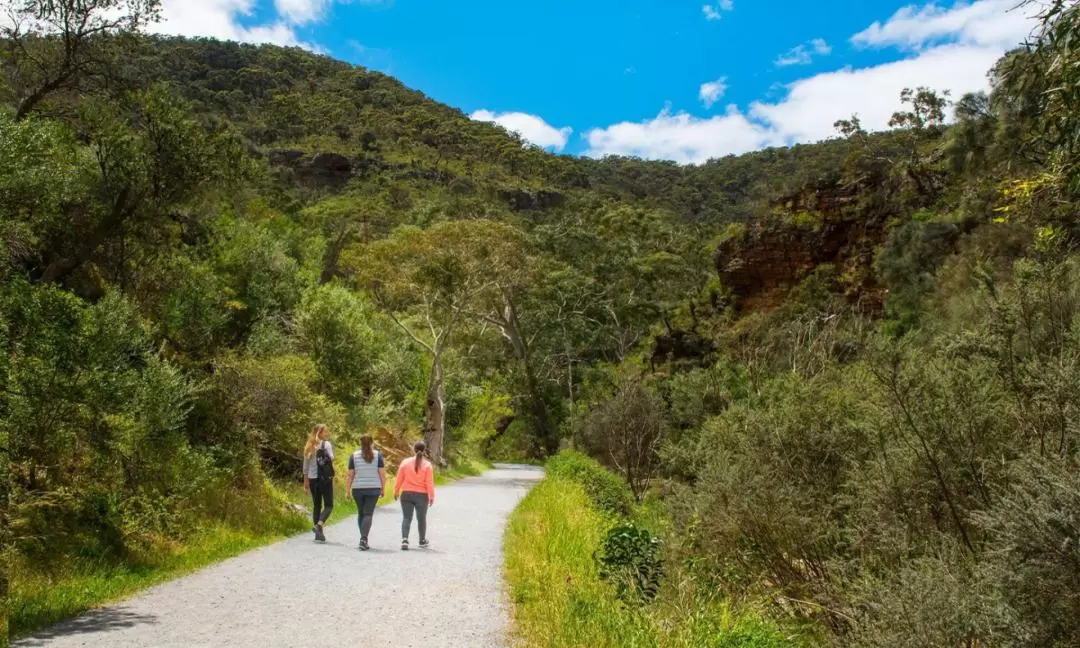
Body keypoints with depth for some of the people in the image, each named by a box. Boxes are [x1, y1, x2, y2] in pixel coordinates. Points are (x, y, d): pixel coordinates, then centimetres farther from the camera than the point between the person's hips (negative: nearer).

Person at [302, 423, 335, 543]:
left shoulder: (309, 446, 13)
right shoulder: (327, 444, -4)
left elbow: (305, 466, 14)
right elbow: (331, 458, -18)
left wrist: (306, 483, 17)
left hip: (312, 479, 6)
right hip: (325, 478, -6)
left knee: (316, 505, 12)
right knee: (328, 505, 1)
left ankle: (318, 533, 13)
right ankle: (319, 525, -21)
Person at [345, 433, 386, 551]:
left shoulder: (354, 456, 1)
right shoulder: (378, 455, -1)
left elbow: (350, 475, 1)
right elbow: (382, 473, -3)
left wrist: (347, 490, 6)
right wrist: (383, 488, 6)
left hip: (358, 489, 1)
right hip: (373, 488, -1)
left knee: (361, 513, 16)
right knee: (368, 514, -2)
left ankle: (363, 539, 19)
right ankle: (363, 539, -17)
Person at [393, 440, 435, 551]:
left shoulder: (405, 462, -2)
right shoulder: (427, 465, -8)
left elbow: (399, 479, 2)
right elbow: (429, 483, -9)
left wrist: (396, 492, 14)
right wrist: (432, 497, -1)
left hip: (406, 494, 1)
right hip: (421, 496, -1)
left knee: (406, 518, 5)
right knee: (421, 518, 15)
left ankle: (404, 539, -15)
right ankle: (422, 541, 28)